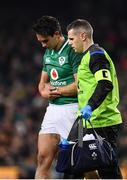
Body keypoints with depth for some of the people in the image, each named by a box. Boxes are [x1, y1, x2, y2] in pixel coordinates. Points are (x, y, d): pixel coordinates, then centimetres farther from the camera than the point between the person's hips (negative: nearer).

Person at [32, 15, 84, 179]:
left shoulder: (73, 51, -11)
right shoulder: (48, 53, 16)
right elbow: (43, 83, 23)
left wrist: (57, 91, -6)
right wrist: (44, 91, 0)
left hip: (72, 109, -8)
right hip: (53, 109, 8)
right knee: (43, 158, 0)